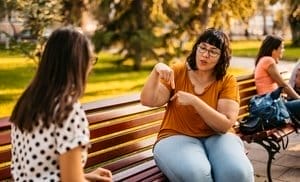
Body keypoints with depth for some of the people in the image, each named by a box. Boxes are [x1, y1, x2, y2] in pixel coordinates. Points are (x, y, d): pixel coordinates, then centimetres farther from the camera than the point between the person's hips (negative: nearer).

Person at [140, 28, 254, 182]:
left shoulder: (227, 81, -2)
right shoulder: (177, 71, 1)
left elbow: (226, 125, -12)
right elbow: (147, 101, -5)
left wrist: (194, 101, -22)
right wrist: (156, 71, -21)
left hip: (216, 137, 0)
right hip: (176, 137, 0)